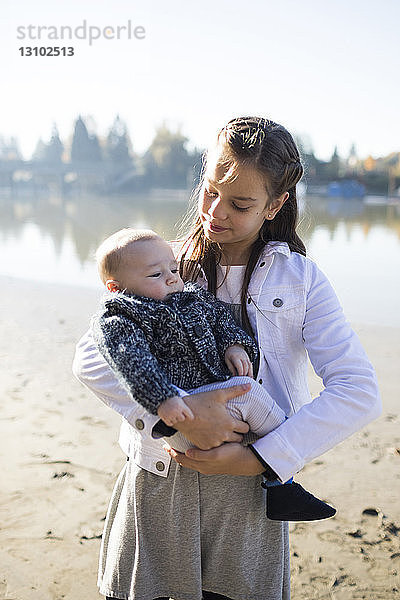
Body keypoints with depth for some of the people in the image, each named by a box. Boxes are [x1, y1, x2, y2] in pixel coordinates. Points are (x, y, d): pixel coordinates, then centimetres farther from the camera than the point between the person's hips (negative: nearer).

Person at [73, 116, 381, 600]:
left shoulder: (301, 279, -1)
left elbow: (358, 393, -9)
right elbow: (90, 357, -9)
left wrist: (259, 458, -16)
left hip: (247, 490, 0)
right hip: (157, 483, 1)